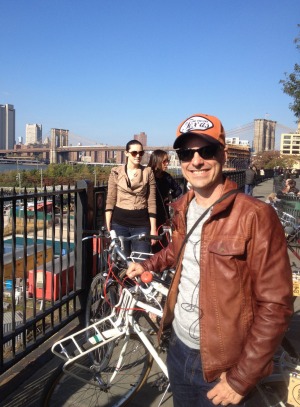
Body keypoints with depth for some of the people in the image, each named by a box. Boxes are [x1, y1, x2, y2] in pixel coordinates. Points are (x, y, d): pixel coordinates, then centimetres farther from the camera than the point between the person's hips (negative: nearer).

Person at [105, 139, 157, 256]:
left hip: (141, 224, 0)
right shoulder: (116, 172, 2)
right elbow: (110, 200, 1)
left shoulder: (148, 172, 2)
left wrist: (153, 229, -3)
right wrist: (108, 226, -5)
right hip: (119, 222, 0)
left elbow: (151, 202, 0)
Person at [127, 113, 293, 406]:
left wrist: (241, 378, -18)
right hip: (178, 347, 6)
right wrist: (148, 265, 12)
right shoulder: (183, 208, 0)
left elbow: (276, 305, -20)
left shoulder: (255, 216, -21)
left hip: (220, 365, -6)